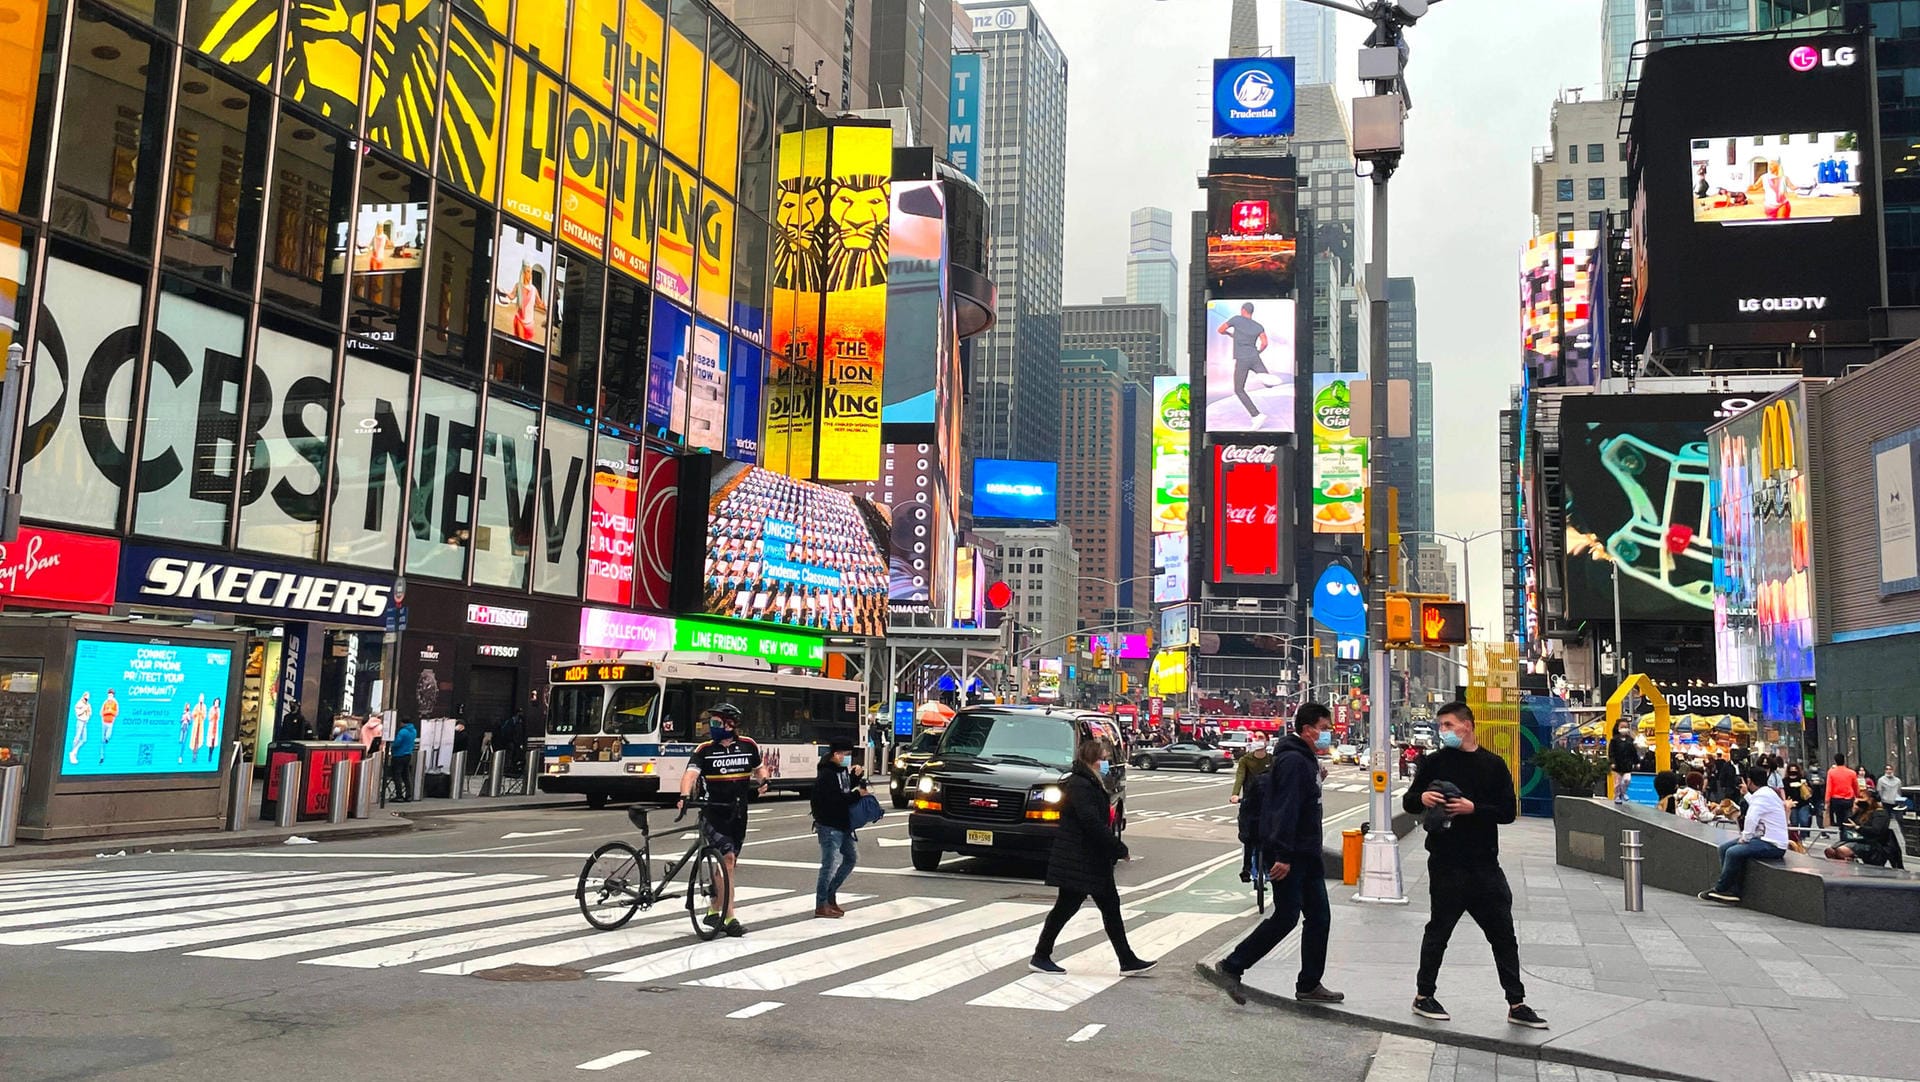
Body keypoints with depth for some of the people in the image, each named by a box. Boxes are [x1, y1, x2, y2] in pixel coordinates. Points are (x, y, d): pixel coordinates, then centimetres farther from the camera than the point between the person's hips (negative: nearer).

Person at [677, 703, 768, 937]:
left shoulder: (748, 746, 4)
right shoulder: (704, 750, -5)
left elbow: (759, 768, 20)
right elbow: (690, 774, -19)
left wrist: (763, 781, -2)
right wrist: (684, 797, -38)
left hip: (738, 815, 4)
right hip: (713, 814, -4)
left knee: (728, 865, 12)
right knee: (727, 859, -17)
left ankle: (713, 912, 28)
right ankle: (729, 918, -14)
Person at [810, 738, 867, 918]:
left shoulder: (842, 770, 12)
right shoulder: (826, 774, -17)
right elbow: (835, 798, -26)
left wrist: (855, 777, 2)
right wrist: (857, 794, -16)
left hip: (842, 825, 10)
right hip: (829, 826, -10)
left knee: (850, 858, 17)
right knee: (829, 864, -7)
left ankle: (830, 895, 25)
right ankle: (821, 905, 2)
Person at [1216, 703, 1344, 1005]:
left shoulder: (1307, 760, 16)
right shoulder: (1293, 760, -16)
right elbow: (1285, 809, -24)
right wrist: (1282, 854, -28)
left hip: (1306, 855, 10)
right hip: (1289, 856, -10)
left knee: (1319, 917, 10)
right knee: (1286, 917, -5)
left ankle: (1309, 985, 17)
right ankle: (1232, 966, 5)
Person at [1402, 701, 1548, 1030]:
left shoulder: (1494, 765, 5)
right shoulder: (1435, 762, 1)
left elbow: (1509, 811, -1)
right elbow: (1408, 802, 5)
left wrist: (1474, 808, -17)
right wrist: (1422, 798, -18)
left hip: (1485, 864, 2)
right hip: (1446, 864, -2)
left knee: (1503, 935, 7)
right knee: (1438, 930, 7)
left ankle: (1516, 1004, 17)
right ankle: (1423, 996, 20)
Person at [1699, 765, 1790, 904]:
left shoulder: (1763, 796, -17)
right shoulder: (1764, 793, 14)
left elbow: (1751, 819, -28)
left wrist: (1745, 838, -17)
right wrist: (1746, 793, 47)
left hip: (1773, 846, -11)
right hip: (1763, 839, 11)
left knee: (1733, 852, -25)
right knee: (1724, 847, 4)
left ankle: (1720, 890, -8)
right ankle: (1732, 892, -3)